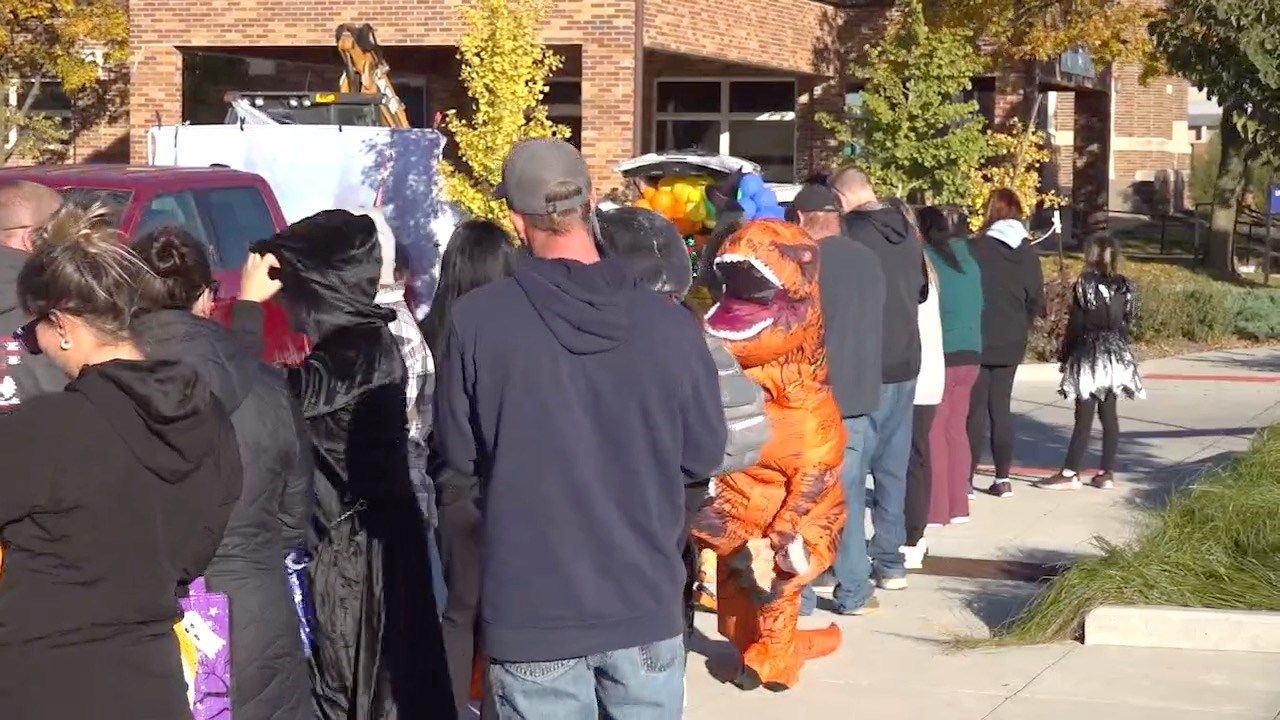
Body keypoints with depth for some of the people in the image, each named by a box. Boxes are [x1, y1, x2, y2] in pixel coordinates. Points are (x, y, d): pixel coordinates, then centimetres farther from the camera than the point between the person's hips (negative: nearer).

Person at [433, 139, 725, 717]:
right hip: (645, 602, 1)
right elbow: (704, 455, 2)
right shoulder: (669, 323, -10)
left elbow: (460, 453, -1)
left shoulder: (476, 320, -14)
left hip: (532, 608, -1)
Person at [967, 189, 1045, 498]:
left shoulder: (976, 249, -13)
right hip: (1011, 345, 4)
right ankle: (1002, 479, 12)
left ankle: (967, 478, -4)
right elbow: (1037, 302, 7)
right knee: (1001, 408, 12)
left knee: (976, 409, 0)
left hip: (979, 342, -4)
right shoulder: (1027, 254, 4)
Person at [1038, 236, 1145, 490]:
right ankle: (1107, 473, 9)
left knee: (1084, 416, -5)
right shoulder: (1124, 287, 5)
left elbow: (1075, 325, -10)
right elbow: (1126, 323, 10)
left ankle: (1070, 474, -3)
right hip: (1116, 355, 5)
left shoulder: (1084, 285, -11)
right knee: (1109, 415, 7)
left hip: (1088, 356, -5)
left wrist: (1064, 355, -1)